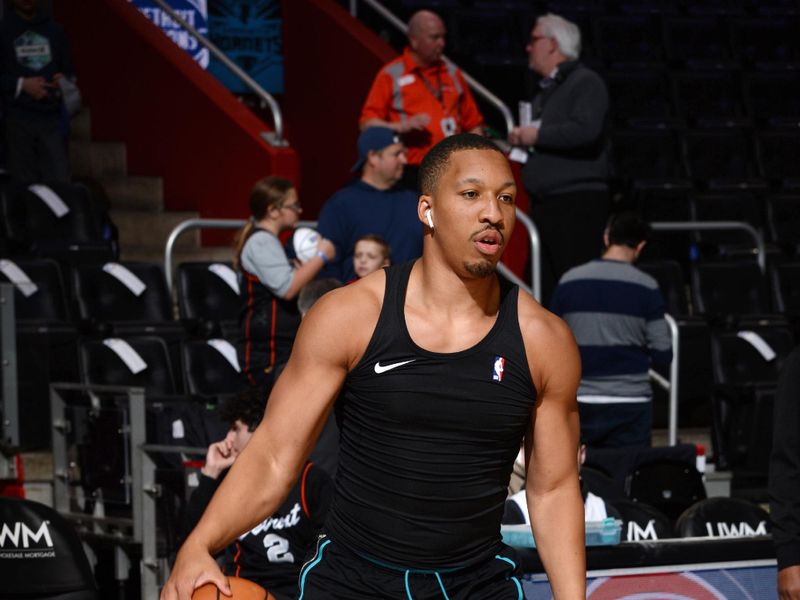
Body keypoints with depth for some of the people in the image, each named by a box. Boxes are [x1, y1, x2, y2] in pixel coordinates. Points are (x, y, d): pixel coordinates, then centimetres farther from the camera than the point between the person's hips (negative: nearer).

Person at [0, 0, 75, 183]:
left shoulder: (53, 29, 14)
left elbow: (69, 70, 17)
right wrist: (21, 84, -12)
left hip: (52, 117, 2)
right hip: (18, 119, -2)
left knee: (59, 182, -6)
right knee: (24, 183, -3)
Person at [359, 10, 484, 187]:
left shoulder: (452, 73, 15)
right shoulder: (391, 75, 1)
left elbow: (473, 123, 17)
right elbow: (367, 123, -2)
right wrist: (402, 127, -18)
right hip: (411, 174, -4)